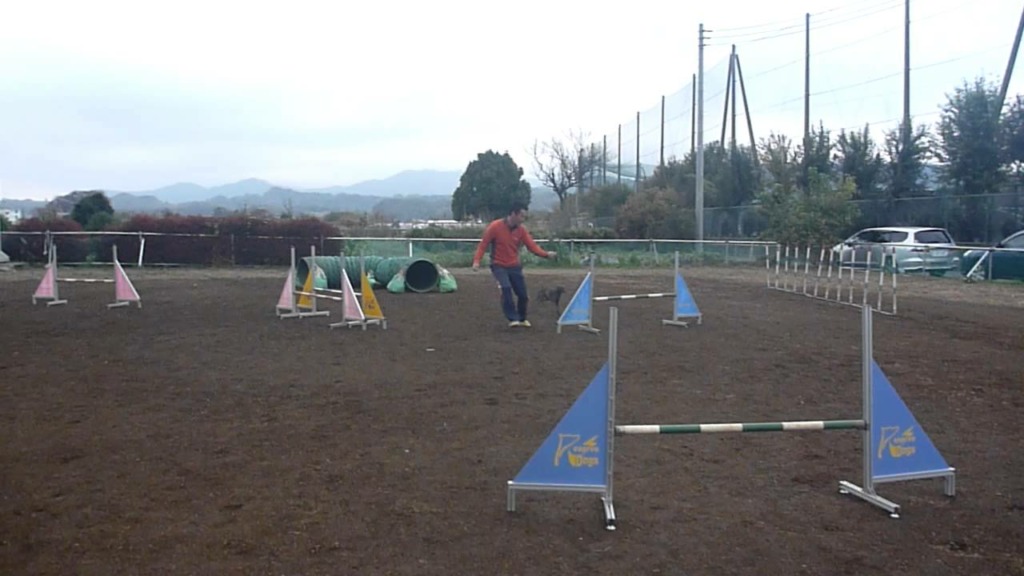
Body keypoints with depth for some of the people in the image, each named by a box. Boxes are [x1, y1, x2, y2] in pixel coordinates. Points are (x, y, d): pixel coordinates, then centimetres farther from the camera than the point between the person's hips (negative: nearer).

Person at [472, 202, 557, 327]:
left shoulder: (522, 230, -5)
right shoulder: (495, 226, -16)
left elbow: (532, 246, -8)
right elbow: (483, 244, -12)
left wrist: (546, 254, -24)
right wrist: (477, 260, -24)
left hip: (514, 266, 4)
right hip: (499, 266, -4)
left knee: (522, 294, 2)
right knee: (506, 289, -25)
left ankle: (522, 319, 27)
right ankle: (513, 319, -14)